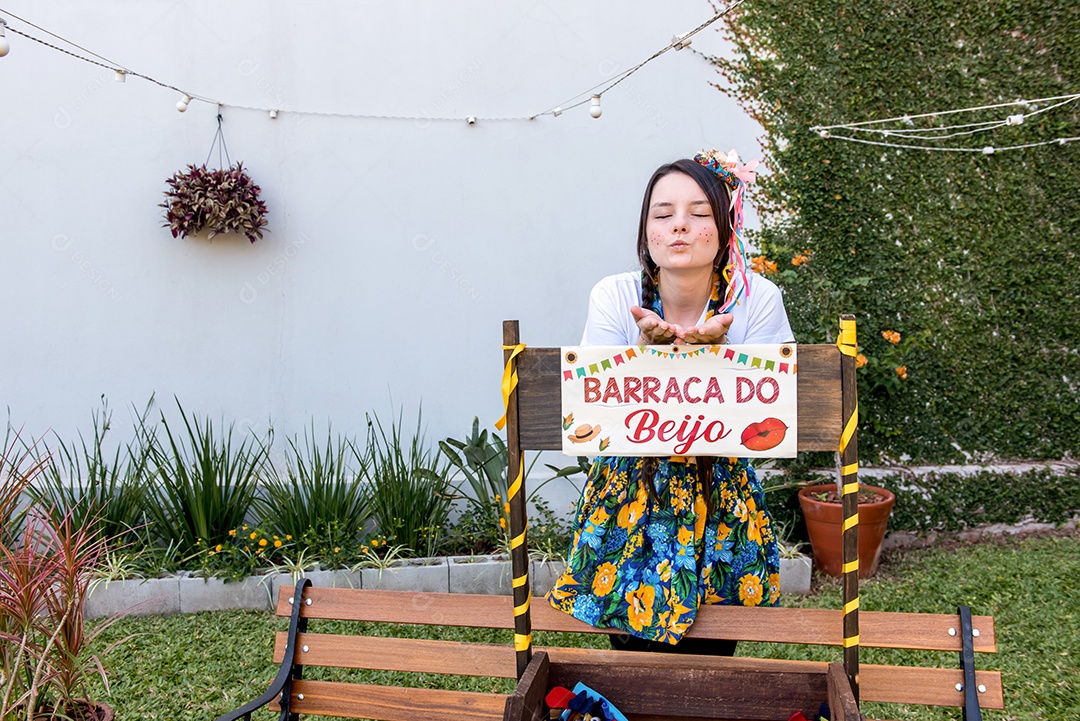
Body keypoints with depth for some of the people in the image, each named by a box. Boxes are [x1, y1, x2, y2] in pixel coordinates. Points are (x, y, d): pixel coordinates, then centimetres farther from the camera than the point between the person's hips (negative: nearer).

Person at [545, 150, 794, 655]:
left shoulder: (757, 299, -11)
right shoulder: (614, 297, -11)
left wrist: (713, 349, -30)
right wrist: (649, 345, -30)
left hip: (720, 504, 1)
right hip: (630, 495, 0)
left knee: (710, 656, 13)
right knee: (634, 664, 10)